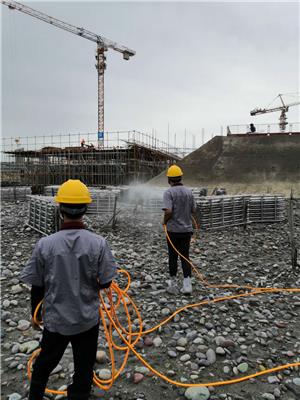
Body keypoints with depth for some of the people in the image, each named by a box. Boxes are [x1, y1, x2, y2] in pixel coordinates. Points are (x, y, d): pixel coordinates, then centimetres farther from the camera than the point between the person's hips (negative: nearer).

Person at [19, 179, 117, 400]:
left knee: (44, 363, 27)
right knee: (84, 369, 20)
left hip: (55, 318, 1)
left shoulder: (45, 244, -16)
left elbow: (37, 286, -6)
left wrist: (35, 313, 12)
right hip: (87, 318, -1)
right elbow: (105, 283, -11)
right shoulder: (98, 243, -18)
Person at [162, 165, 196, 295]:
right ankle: (187, 284, 5)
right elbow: (193, 210, 8)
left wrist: (164, 221, -6)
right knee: (185, 256, 11)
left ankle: (173, 284, 21)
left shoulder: (169, 192, -14)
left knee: (173, 257, 10)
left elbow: (168, 211, -24)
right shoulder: (189, 191, 1)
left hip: (173, 230, -3)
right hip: (187, 229, 4)